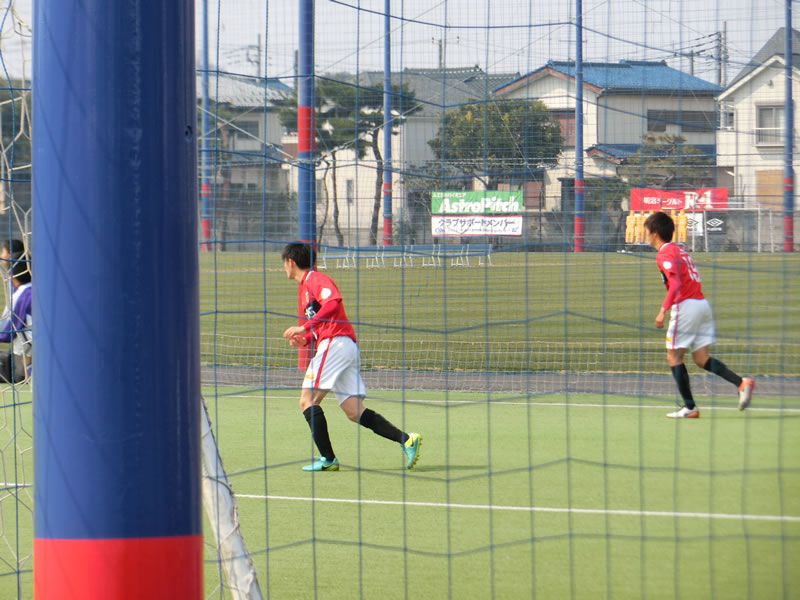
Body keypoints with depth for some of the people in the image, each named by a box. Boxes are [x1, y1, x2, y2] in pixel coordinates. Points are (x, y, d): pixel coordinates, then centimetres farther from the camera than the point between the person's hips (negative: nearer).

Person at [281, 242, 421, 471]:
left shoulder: (315, 279, -3)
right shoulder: (305, 287, 27)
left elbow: (333, 303, -23)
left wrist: (304, 327, -25)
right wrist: (305, 340, 13)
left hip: (335, 344, -10)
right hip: (347, 348, 10)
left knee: (308, 400, -8)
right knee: (355, 412, 2)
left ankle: (328, 459, -11)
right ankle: (407, 440, -8)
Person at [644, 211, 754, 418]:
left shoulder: (665, 254, -8)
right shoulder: (679, 250, 20)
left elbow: (676, 284, -20)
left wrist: (663, 310, -23)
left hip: (686, 306, -8)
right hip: (702, 303, 9)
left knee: (674, 356, 1)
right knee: (701, 358, 5)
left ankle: (689, 407, -2)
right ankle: (742, 383, -12)